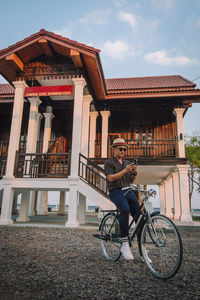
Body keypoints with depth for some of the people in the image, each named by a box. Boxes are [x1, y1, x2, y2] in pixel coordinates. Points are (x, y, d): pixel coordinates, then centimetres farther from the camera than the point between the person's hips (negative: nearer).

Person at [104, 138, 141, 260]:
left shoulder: (127, 163, 20)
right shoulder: (109, 162, 5)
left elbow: (131, 181, 18)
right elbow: (111, 178, -9)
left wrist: (134, 173, -2)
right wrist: (125, 171, -14)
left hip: (128, 191, 5)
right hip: (116, 191, -5)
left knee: (139, 213, -15)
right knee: (125, 210, -33)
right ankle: (125, 244, -25)